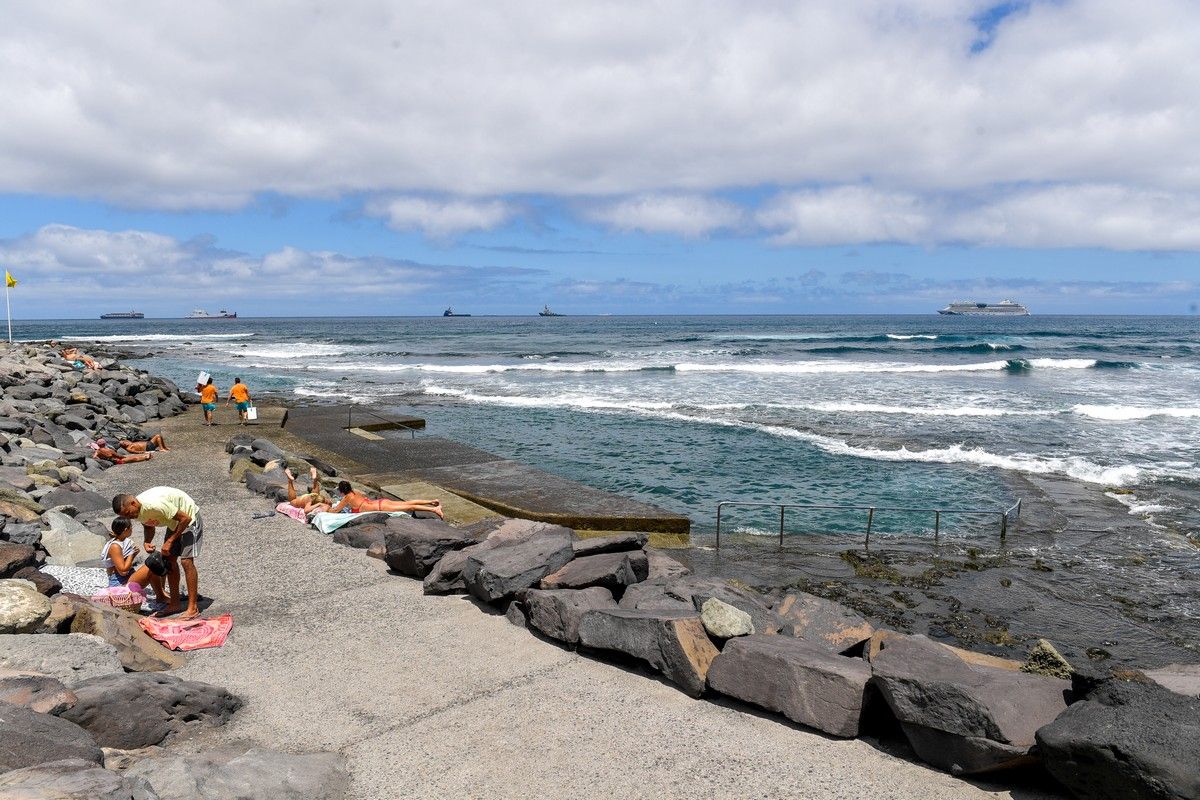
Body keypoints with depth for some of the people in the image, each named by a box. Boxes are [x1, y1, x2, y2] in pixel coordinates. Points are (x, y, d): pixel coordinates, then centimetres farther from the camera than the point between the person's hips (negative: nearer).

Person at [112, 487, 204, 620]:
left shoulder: (156, 505, -36)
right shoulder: (137, 512, -8)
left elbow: (186, 518, -29)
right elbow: (149, 527, 12)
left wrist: (170, 541, -22)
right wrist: (147, 542, -10)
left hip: (189, 520, -9)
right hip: (174, 523, 9)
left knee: (186, 560, -15)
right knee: (169, 559, 7)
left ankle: (193, 609, -13)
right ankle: (175, 603, 19)